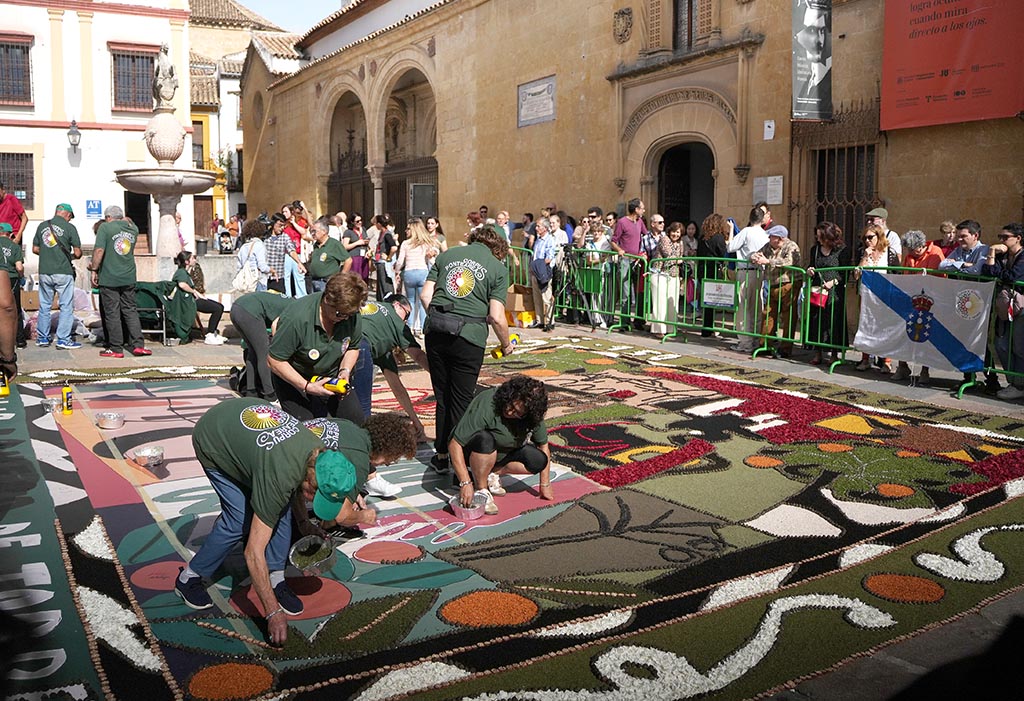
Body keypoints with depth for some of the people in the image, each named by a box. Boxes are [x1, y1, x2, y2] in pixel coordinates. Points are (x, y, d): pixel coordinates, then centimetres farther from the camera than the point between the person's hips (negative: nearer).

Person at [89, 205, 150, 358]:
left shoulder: (105, 227, -7)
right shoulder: (133, 229, 7)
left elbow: (99, 250, -14)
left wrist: (94, 270, -8)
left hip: (109, 278, -4)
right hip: (129, 278, 4)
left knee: (112, 313, 2)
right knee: (130, 310, 10)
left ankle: (116, 348, 6)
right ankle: (138, 345, 5)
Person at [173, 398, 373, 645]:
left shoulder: (322, 455, -24)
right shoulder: (280, 477, -40)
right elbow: (254, 553, -35)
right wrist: (273, 612, -31)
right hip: (212, 441, -6)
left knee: (282, 508, -8)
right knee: (240, 520, -12)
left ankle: (276, 578, 5)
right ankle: (189, 577, 8)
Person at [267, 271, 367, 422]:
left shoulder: (351, 314, -16)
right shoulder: (298, 318, -32)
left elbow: (353, 347, 4)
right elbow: (274, 361, -24)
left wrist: (345, 371, -15)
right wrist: (307, 386, -28)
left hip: (332, 376, 5)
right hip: (294, 379, -5)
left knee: (356, 420, -1)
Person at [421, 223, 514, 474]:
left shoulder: (447, 255, 14)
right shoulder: (498, 267, 3)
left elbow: (425, 295, 9)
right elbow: (496, 316, -4)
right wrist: (506, 345, 12)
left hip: (435, 331, 4)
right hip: (469, 335, -4)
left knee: (442, 397, 16)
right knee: (461, 401, 7)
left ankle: (441, 456, 25)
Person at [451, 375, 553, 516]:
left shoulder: (533, 414, -16)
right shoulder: (485, 407, -33)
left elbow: (543, 446, -3)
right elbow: (454, 445, -34)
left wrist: (545, 485, -4)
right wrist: (465, 483, -38)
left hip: (502, 453, 5)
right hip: (471, 451, -5)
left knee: (538, 461, -18)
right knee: (485, 439, -39)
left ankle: (492, 473, 0)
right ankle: (481, 490, -19)